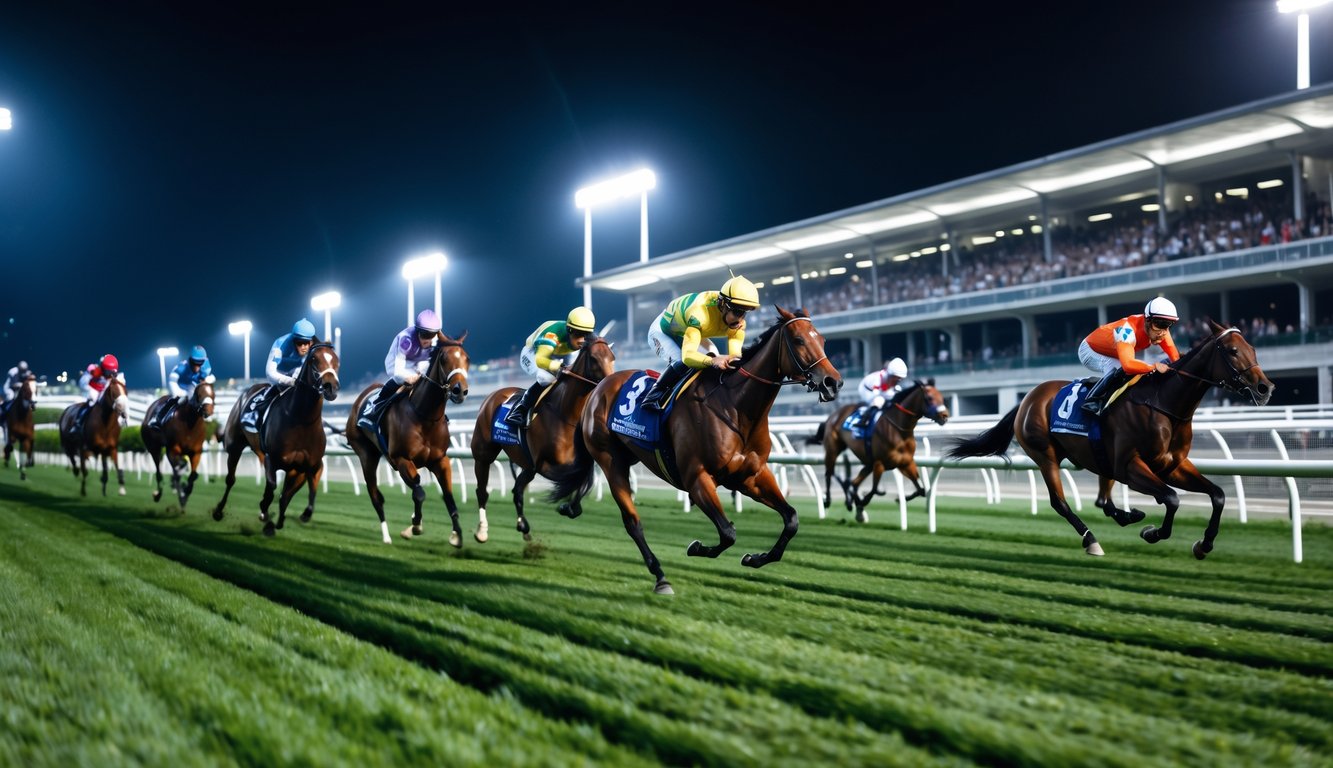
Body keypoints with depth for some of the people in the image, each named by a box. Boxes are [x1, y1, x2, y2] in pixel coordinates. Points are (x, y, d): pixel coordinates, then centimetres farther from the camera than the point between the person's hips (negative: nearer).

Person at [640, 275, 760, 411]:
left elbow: (735, 355, -32)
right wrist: (712, 361, -75)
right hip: (662, 332, -7)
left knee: (716, 362, -16)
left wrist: (735, 361, -58)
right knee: (681, 364, -32)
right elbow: (687, 356, -55)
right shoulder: (700, 314, -47)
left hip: (688, 332, 7)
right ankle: (653, 396, -13)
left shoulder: (739, 324, -26)